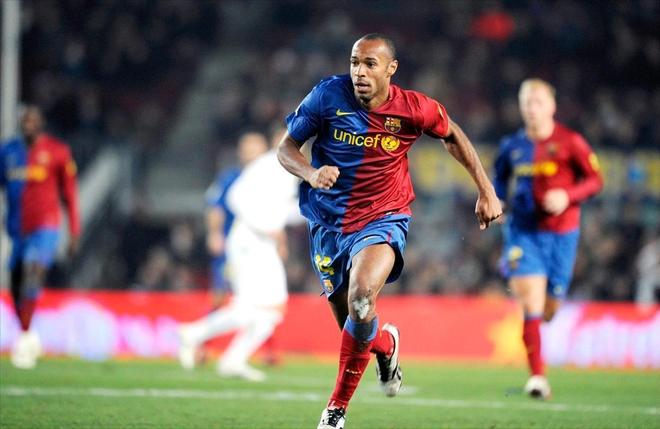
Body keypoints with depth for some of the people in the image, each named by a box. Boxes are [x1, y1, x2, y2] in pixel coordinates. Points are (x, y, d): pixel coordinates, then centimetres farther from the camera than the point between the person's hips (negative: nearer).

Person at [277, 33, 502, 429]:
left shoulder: (413, 108, -12)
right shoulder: (328, 96, -12)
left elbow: (453, 135, 9)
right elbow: (286, 148, -4)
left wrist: (487, 191, 8)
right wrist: (310, 173, -26)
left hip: (383, 220, -2)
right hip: (329, 221, 2)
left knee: (361, 300, -30)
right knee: (354, 327, 9)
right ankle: (387, 344, 50)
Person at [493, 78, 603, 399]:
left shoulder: (569, 142, -5)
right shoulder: (513, 146, 4)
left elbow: (595, 180, -2)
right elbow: (500, 177, 23)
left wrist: (568, 196, -19)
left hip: (560, 232, 0)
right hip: (523, 231, 1)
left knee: (548, 310, 11)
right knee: (531, 304, -15)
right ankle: (537, 376, -11)